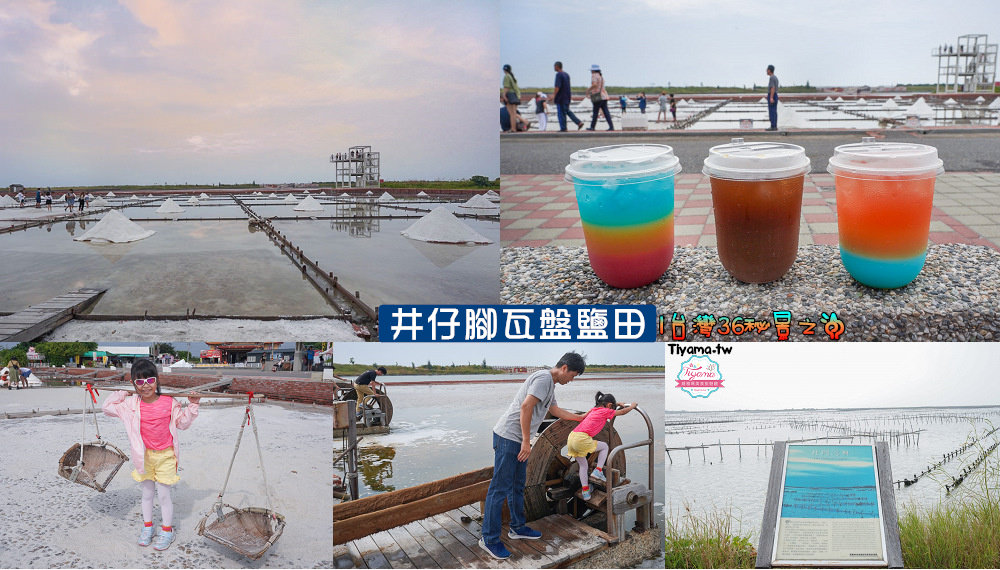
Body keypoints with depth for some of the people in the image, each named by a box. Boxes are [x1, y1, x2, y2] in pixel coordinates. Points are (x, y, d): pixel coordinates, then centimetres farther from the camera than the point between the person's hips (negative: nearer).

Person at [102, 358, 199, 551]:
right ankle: (147, 526, 34)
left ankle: (167, 530, 18)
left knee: (164, 494, 4)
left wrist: (192, 406, -6)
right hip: (144, 456, 2)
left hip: (165, 456, -2)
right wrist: (122, 394, 0)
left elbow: (182, 423, 5)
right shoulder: (131, 404, -6)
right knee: (147, 493, 16)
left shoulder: (169, 402, -9)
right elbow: (107, 407, 3)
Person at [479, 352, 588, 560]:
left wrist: (581, 418, 45)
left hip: (518, 439, 10)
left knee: (517, 486, 19)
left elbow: (555, 410, 37)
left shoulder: (550, 384, 20)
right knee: (500, 488, -6)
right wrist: (526, 441, -21)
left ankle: (517, 527, 31)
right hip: (509, 437, -10)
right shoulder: (544, 378, -13)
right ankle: (489, 539, -2)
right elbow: (526, 406, -23)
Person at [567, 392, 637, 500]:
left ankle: (585, 492, 19)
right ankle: (598, 471, 7)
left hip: (571, 438, 8)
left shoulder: (594, 410, 27)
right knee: (604, 446, 15)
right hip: (581, 439, -8)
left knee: (583, 465, 20)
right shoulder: (605, 411, 5)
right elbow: (622, 412, 17)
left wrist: (616, 404, 59)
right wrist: (632, 406, 34)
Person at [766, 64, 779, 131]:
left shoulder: (771, 78, -15)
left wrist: (771, 98, -27)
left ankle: (773, 127, -10)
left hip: (771, 96, -10)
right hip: (775, 96, 10)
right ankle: (775, 126, 9)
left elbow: (772, 88, -23)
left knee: (771, 112, -9)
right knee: (774, 112, 9)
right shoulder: (775, 77, 16)